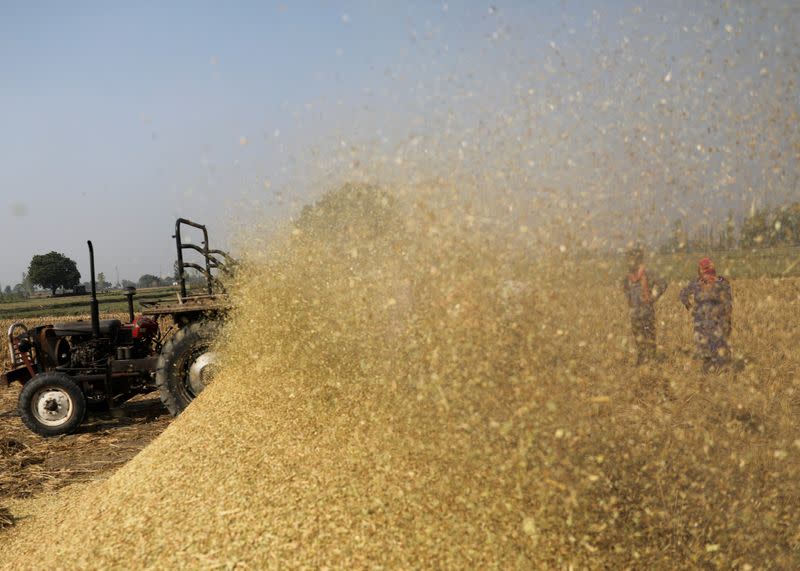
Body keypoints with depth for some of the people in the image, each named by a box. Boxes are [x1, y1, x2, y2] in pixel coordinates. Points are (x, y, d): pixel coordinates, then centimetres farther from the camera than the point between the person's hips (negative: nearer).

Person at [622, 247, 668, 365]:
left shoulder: (648, 274, -14)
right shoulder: (629, 276, 8)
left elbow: (662, 285, -19)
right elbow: (625, 285, 31)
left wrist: (652, 298, -15)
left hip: (647, 310, -7)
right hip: (635, 311, 7)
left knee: (649, 337, -1)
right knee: (638, 338, 13)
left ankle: (650, 360, 5)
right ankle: (640, 361, 21)